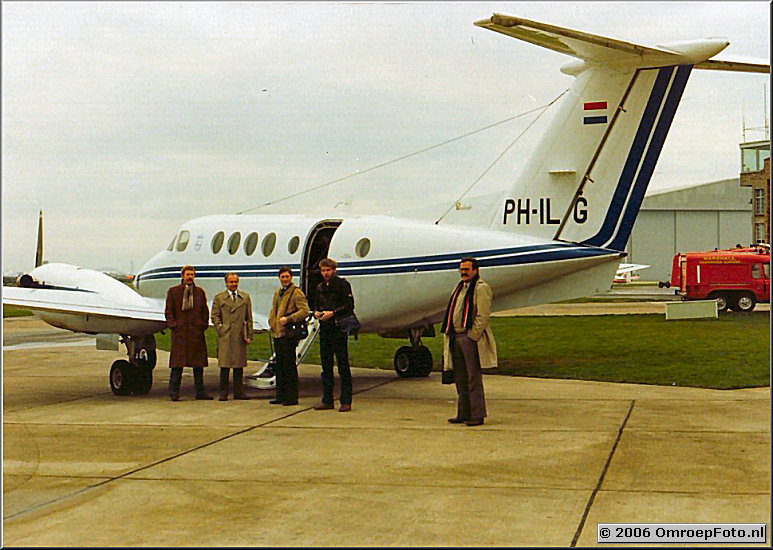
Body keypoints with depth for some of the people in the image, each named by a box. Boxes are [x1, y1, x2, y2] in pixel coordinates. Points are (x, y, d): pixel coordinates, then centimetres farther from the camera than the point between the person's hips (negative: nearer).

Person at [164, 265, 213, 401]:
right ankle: (174, 392, 3)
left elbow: (205, 312, 15)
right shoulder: (173, 291, 7)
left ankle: (200, 392, 11)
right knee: (177, 364, -2)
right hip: (179, 333, -2)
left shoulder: (200, 292, 13)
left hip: (197, 333, 2)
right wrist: (174, 326, -6)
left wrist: (203, 325, 3)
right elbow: (168, 312, 5)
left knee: (198, 364, 5)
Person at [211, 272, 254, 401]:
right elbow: (215, 317, 5)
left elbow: (249, 318, 12)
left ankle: (238, 392, 12)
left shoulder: (245, 297, 13)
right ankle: (223, 393, 3)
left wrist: (249, 335, 5)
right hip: (225, 337, -2)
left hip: (240, 337, 2)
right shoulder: (219, 297, 7)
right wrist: (221, 329, -8)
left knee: (239, 365, 5)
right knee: (225, 366, -3)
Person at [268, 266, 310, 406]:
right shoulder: (277, 292, 19)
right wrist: (272, 322, 12)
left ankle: (292, 397, -1)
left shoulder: (296, 293, -7)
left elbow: (305, 311, -16)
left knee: (289, 367, -5)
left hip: (288, 334, -8)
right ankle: (281, 396, 18)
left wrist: (288, 319, -21)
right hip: (277, 334, 8)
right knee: (280, 367, 12)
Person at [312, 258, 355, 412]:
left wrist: (332, 313, -17)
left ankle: (346, 401, -3)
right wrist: (316, 312, 3)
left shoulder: (342, 284, -3)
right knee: (326, 365, 9)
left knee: (343, 365, -4)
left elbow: (349, 305, -10)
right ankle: (327, 400, 15)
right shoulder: (320, 287, 17)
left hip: (339, 329, -7)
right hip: (324, 329, 7)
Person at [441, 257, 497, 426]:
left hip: (471, 338, -8)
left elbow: (483, 315, -13)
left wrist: (472, 336, -18)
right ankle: (463, 414, 18)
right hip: (456, 338, 8)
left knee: (473, 378, -5)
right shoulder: (460, 288, 20)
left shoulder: (481, 288, -6)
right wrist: (451, 335, 13)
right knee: (460, 379, 11)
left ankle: (477, 415, -1)